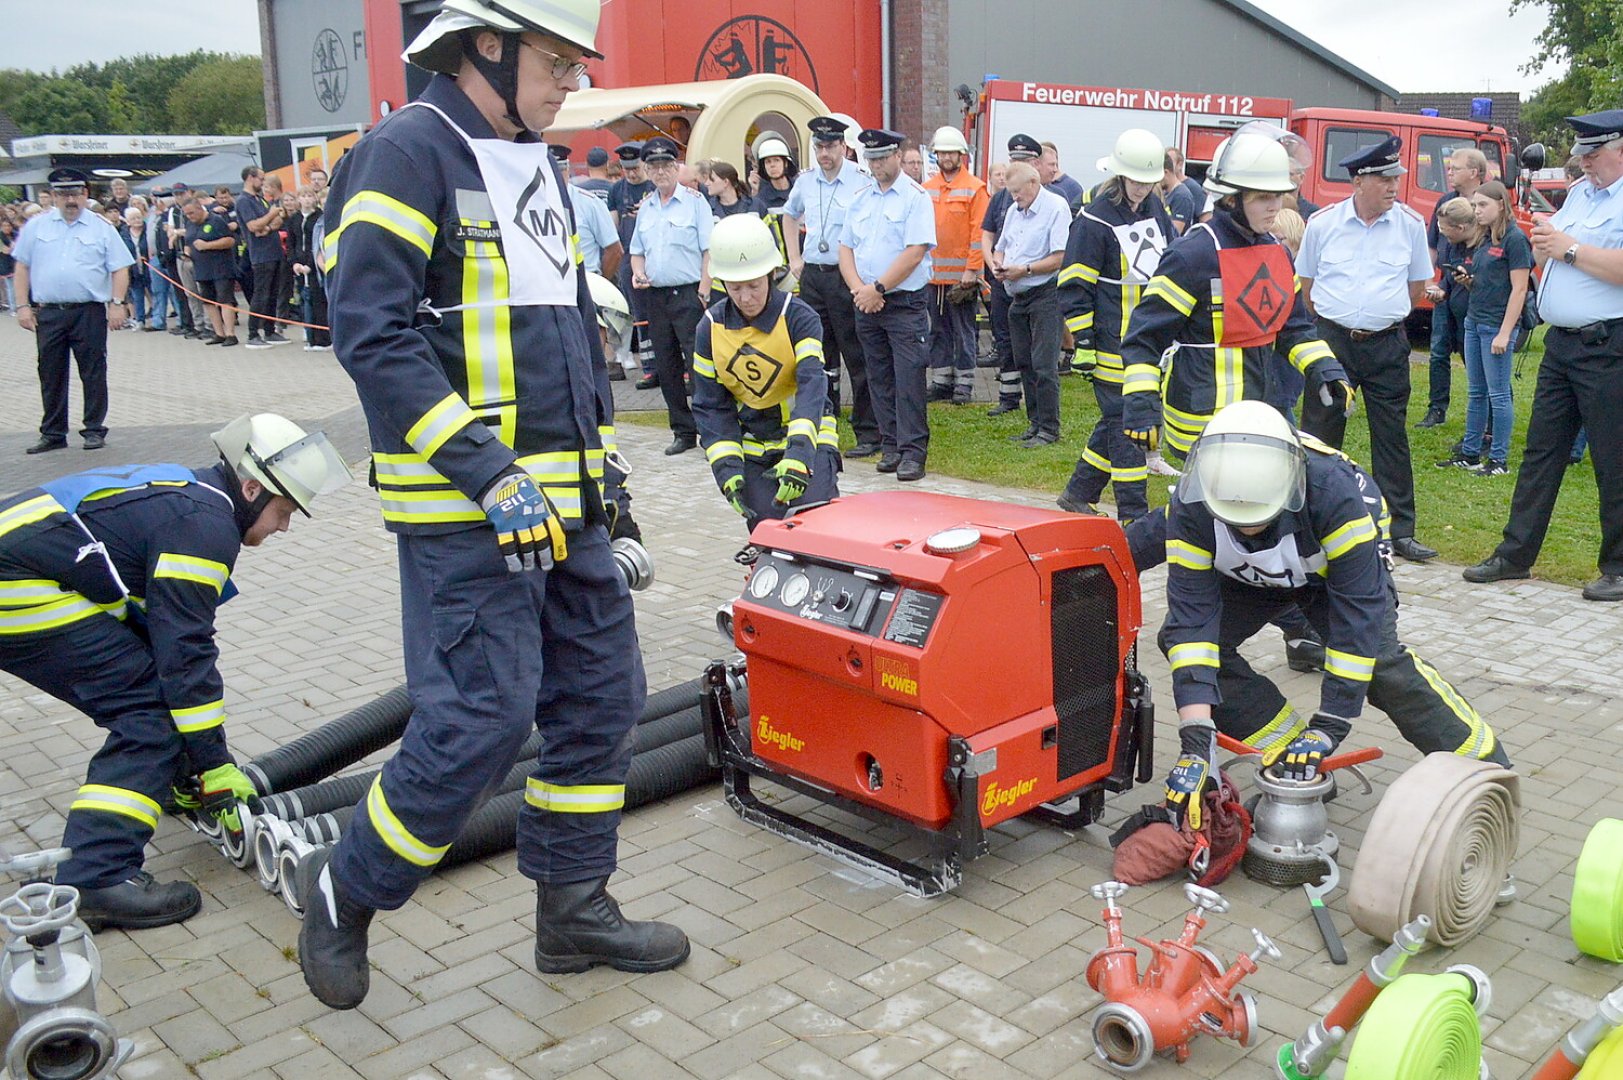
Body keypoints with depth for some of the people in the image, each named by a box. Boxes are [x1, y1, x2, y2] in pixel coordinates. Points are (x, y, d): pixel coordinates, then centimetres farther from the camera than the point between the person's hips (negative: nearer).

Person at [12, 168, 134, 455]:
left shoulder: (102, 229, 4)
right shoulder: (36, 227, 9)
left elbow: (120, 269, 2)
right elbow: (22, 267, 10)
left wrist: (117, 303, -9)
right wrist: (23, 306, 3)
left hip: (89, 313, -2)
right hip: (47, 313, 2)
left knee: (93, 374, 2)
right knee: (51, 375, 7)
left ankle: (95, 430, 12)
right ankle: (52, 434, 16)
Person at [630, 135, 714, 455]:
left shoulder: (694, 201, -2)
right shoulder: (645, 207, 14)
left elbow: (709, 250, -7)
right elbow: (637, 251, 22)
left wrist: (703, 291, -15)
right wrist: (638, 273, 1)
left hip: (688, 294, -6)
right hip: (655, 295, 6)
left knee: (698, 364, -9)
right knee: (666, 366, 9)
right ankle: (683, 431, 18)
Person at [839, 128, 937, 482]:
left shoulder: (915, 197, -5)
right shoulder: (860, 199, 13)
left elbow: (915, 252, -14)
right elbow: (846, 248, 12)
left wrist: (878, 289, -13)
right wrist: (859, 289, -5)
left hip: (905, 304, -6)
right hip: (866, 305, 6)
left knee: (908, 379, -8)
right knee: (880, 380, 9)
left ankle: (913, 452, -6)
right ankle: (890, 446, 17)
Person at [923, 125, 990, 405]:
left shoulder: (975, 188, -4)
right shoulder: (927, 189, 11)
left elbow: (979, 232, -8)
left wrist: (972, 270, -14)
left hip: (962, 274, -5)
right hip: (932, 274, 5)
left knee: (964, 331, 1)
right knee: (938, 330, 10)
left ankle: (964, 383, 8)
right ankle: (941, 380, 18)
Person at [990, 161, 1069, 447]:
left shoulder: (1056, 208, -9)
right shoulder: (1014, 210, 16)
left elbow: (1061, 257, -17)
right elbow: (1000, 248, 23)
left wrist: (1025, 269, -18)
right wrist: (997, 265, 1)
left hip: (1046, 295, -8)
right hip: (1018, 297, 8)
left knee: (1042, 365, -9)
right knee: (1024, 364, 10)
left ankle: (1049, 429, -2)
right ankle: (1035, 423, 19)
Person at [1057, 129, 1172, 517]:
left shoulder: (1156, 210, 12)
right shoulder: (1095, 220, -11)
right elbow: (1074, 286, -11)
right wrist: (1083, 342, -15)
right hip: (1112, 343, -7)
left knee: (1118, 420, 13)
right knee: (1125, 422, -4)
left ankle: (1078, 494, 27)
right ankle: (1133, 515, 3)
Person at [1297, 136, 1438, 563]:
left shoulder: (1411, 224, 0)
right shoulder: (1322, 223, -2)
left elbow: (1417, 284, 13)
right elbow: (1306, 282, 10)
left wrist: (1385, 314, 14)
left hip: (1387, 345, 1)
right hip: (1332, 340, -1)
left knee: (1392, 438, 4)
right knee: (1319, 433, 4)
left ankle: (1401, 531, 11)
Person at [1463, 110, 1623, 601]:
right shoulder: (1579, 191, 16)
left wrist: (1569, 248, -15)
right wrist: (1544, 243, 3)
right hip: (1561, 341, 8)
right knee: (1540, 452, 11)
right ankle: (1515, 555, 18)